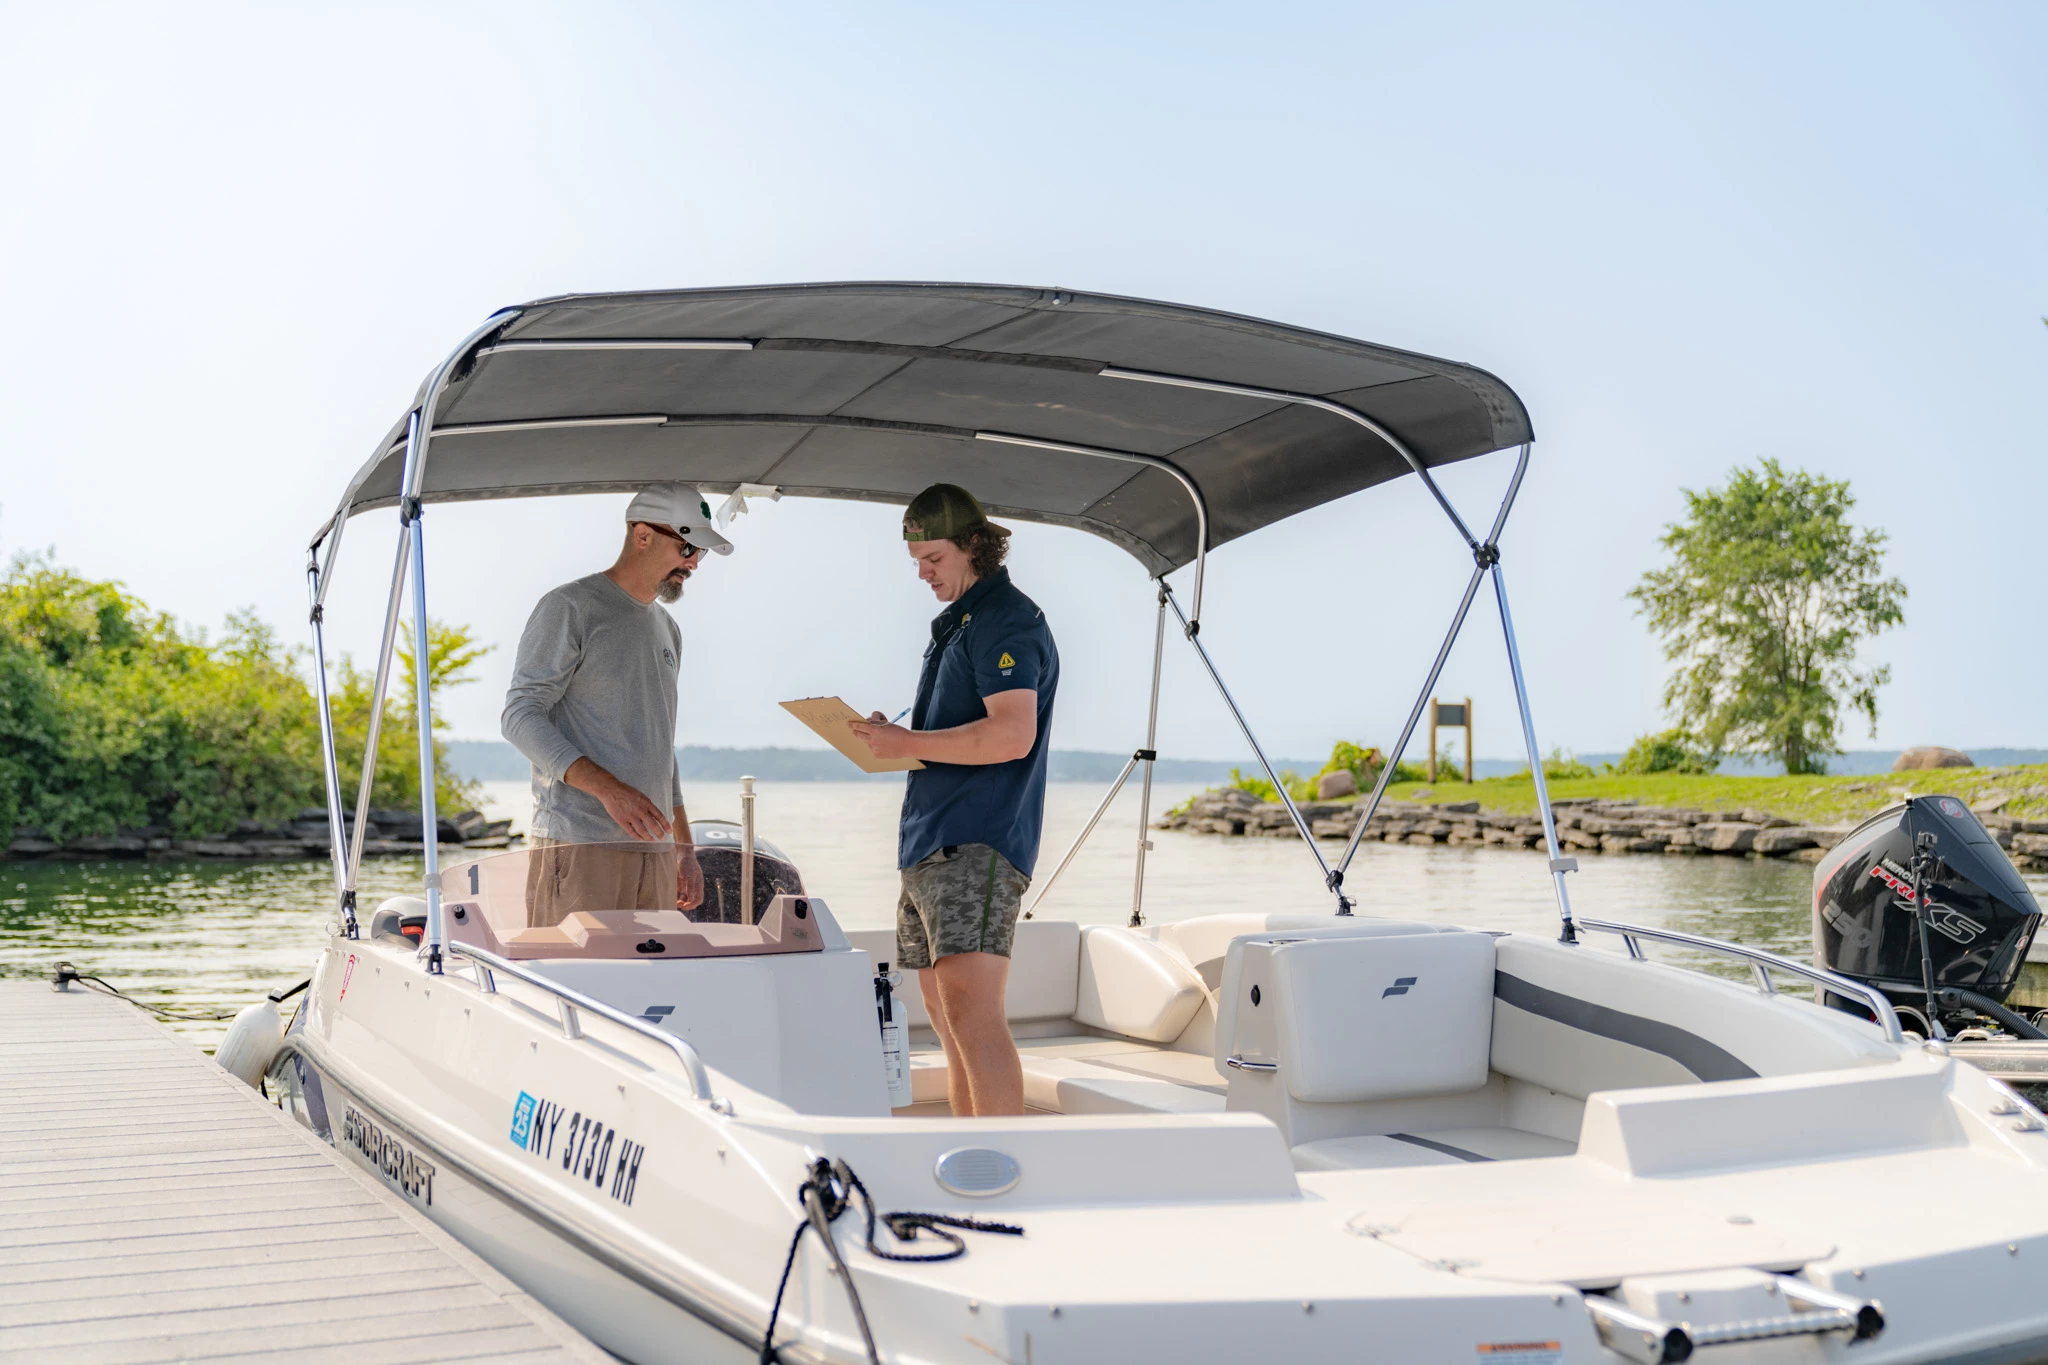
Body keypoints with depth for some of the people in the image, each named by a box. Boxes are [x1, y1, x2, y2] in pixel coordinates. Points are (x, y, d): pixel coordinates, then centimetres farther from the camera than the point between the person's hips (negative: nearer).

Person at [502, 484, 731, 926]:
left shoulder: (668, 630, 22)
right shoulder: (570, 608, -1)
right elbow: (520, 715, -10)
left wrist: (685, 849, 22)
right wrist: (608, 788, -22)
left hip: (654, 852, 7)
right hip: (578, 846, -7)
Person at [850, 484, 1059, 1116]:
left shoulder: (1007, 619, -9)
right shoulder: (956, 622, 22)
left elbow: (1011, 735, -21)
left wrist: (909, 743, -15)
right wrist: (892, 736, 12)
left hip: (978, 846, -11)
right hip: (931, 844, 11)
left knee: (971, 1011, -19)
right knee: (944, 1016, 12)